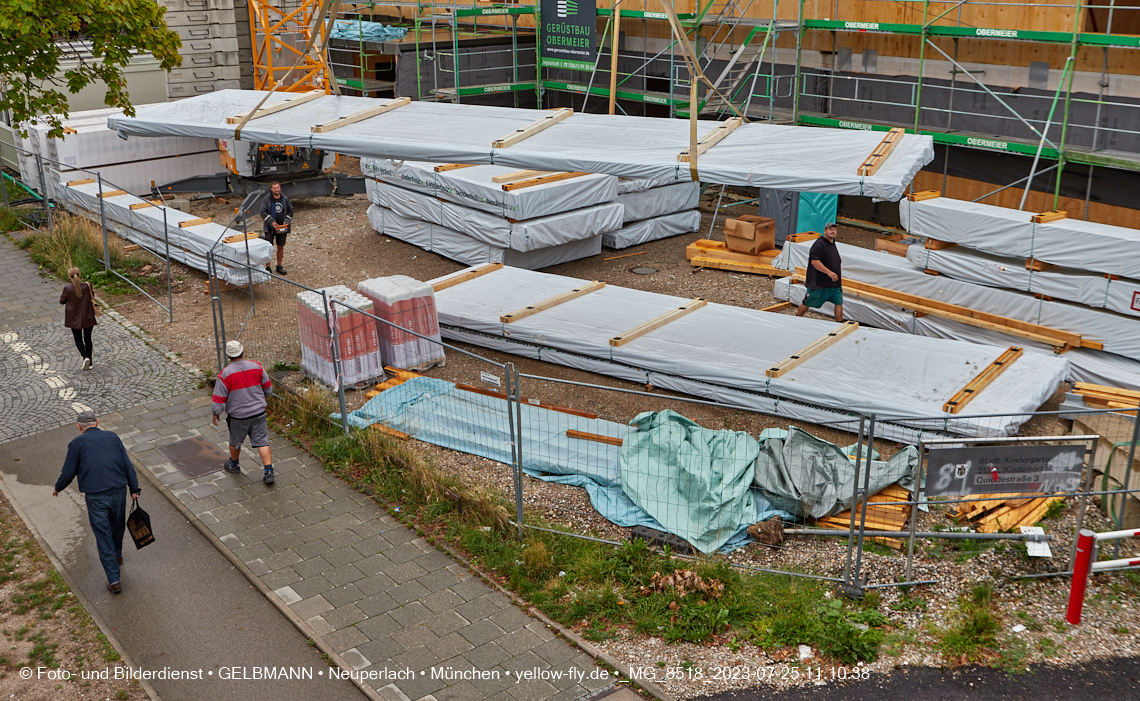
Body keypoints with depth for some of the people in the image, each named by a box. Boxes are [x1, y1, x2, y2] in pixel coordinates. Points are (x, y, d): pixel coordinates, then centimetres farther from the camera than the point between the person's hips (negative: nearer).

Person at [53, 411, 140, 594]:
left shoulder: (77, 443, 0)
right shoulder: (112, 437, 9)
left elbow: (68, 472, 3)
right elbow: (127, 465, 7)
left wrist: (58, 488, 23)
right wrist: (134, 488, 11)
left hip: (95, 495, -3)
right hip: (119, 490, 3)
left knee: (103, 536, 2)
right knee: (118, 526, 27)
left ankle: (113, 580, 1)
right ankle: (117, 556, 51)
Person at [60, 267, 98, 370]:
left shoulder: (67, 288, -18)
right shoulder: (88, 286, -15)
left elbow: (62, 301, -4)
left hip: (74, 318, -1)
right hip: (87, 317, 1)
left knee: (78, 339, 13)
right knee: (87, 338, 13)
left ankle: (85, 357, -10)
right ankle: (90, 363, 19)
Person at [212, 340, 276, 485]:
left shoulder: (225, 374, -17)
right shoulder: (256, 366, -7)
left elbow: (219, 398, -12)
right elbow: (268, 387, 6)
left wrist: (216, 413, 5)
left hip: (237, 416, -2)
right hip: (258, 413, 2)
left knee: (235, 442, 21)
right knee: (262, 442, 4)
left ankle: (234, 466, 43)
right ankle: (269, 472, -3)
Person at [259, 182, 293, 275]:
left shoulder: (285, 199, 3)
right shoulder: (267, 199, -6)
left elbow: (291, 211, 10)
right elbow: (263, 212, -8)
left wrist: (287, 221, -4)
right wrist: (271, 222, -17)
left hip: (282, 228, 3)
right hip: (270, 228, -3)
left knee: (281, 247, 9)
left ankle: (279, 266, 20)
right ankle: (267, 267, 7)